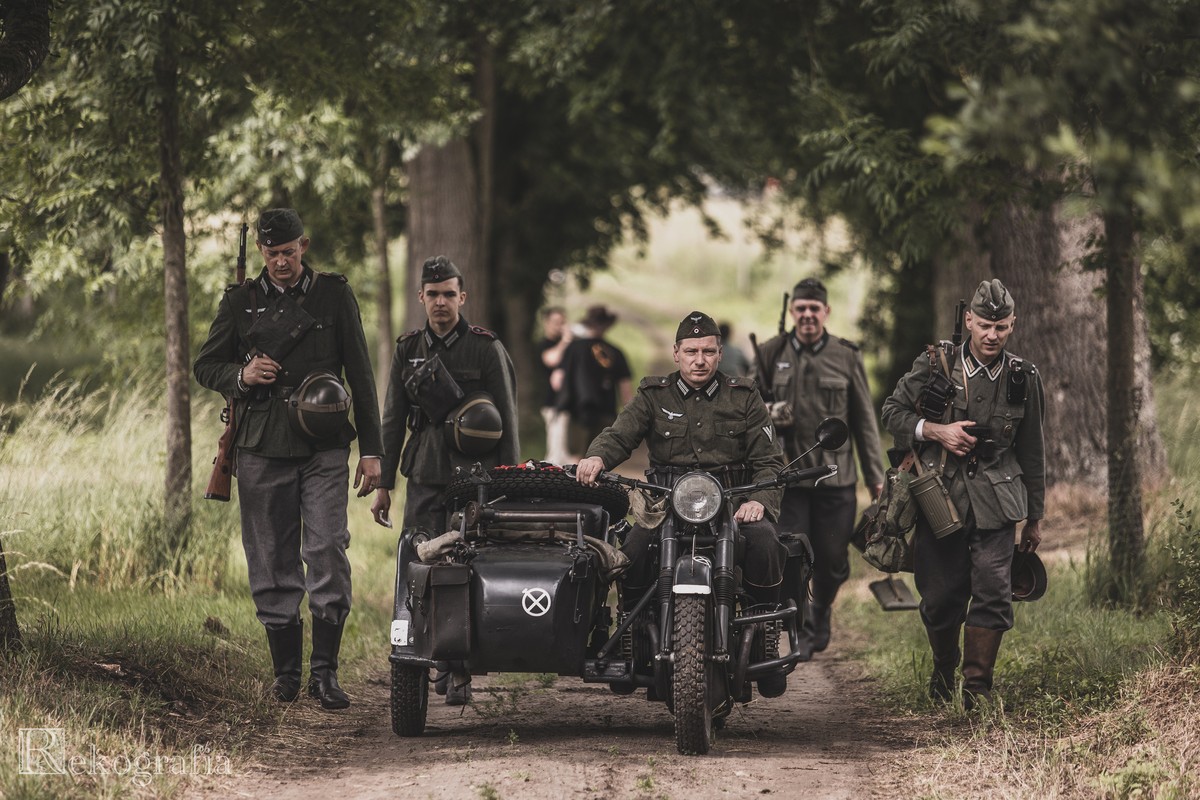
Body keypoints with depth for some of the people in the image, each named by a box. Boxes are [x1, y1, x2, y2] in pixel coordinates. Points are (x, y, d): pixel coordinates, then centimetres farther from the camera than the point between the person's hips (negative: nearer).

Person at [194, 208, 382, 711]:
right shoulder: (241, 302, 9)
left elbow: (360, 375, 9)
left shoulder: (334, 296, 7)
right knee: (272, 562, 3)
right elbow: (205, 366, 16)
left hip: (323, 448, -1)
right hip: (261, 448, 2)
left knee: (328, 551, -13)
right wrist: (240, 376, -8)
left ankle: (325, 670, -10)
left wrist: (371, 450, 4)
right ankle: (285, 671, 13)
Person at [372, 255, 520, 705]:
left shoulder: (486, 349, 3)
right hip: (424, 478, 3)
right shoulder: (409, 350, 13)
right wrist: (383, 484, 12)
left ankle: (461, 672, -8)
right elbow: (392, 420, 17)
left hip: (475, 475, -3)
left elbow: (507, 421, 4)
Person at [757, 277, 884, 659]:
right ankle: (800, 630, 8)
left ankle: (821, 613, 34)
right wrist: (767, 416, -10)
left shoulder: (846, 356, 4)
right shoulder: (772, 353, 4)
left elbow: (864, 419, 9)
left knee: (832, 559, 5)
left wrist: (875, 474, 8)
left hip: (836, 474, 0)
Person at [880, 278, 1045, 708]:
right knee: (940, 595, 4)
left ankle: (978, 687, -7)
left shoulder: (1023, 379, 5)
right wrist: (936, 432, -12)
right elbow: (892, 412, 6)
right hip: (939, 495, 0)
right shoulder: (934, 365, -1)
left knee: (993, 589, -14)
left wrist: (1035, 518, 18)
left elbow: (1032, 453, 14)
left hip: (996, 499, 0)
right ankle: (943, 671, 31)